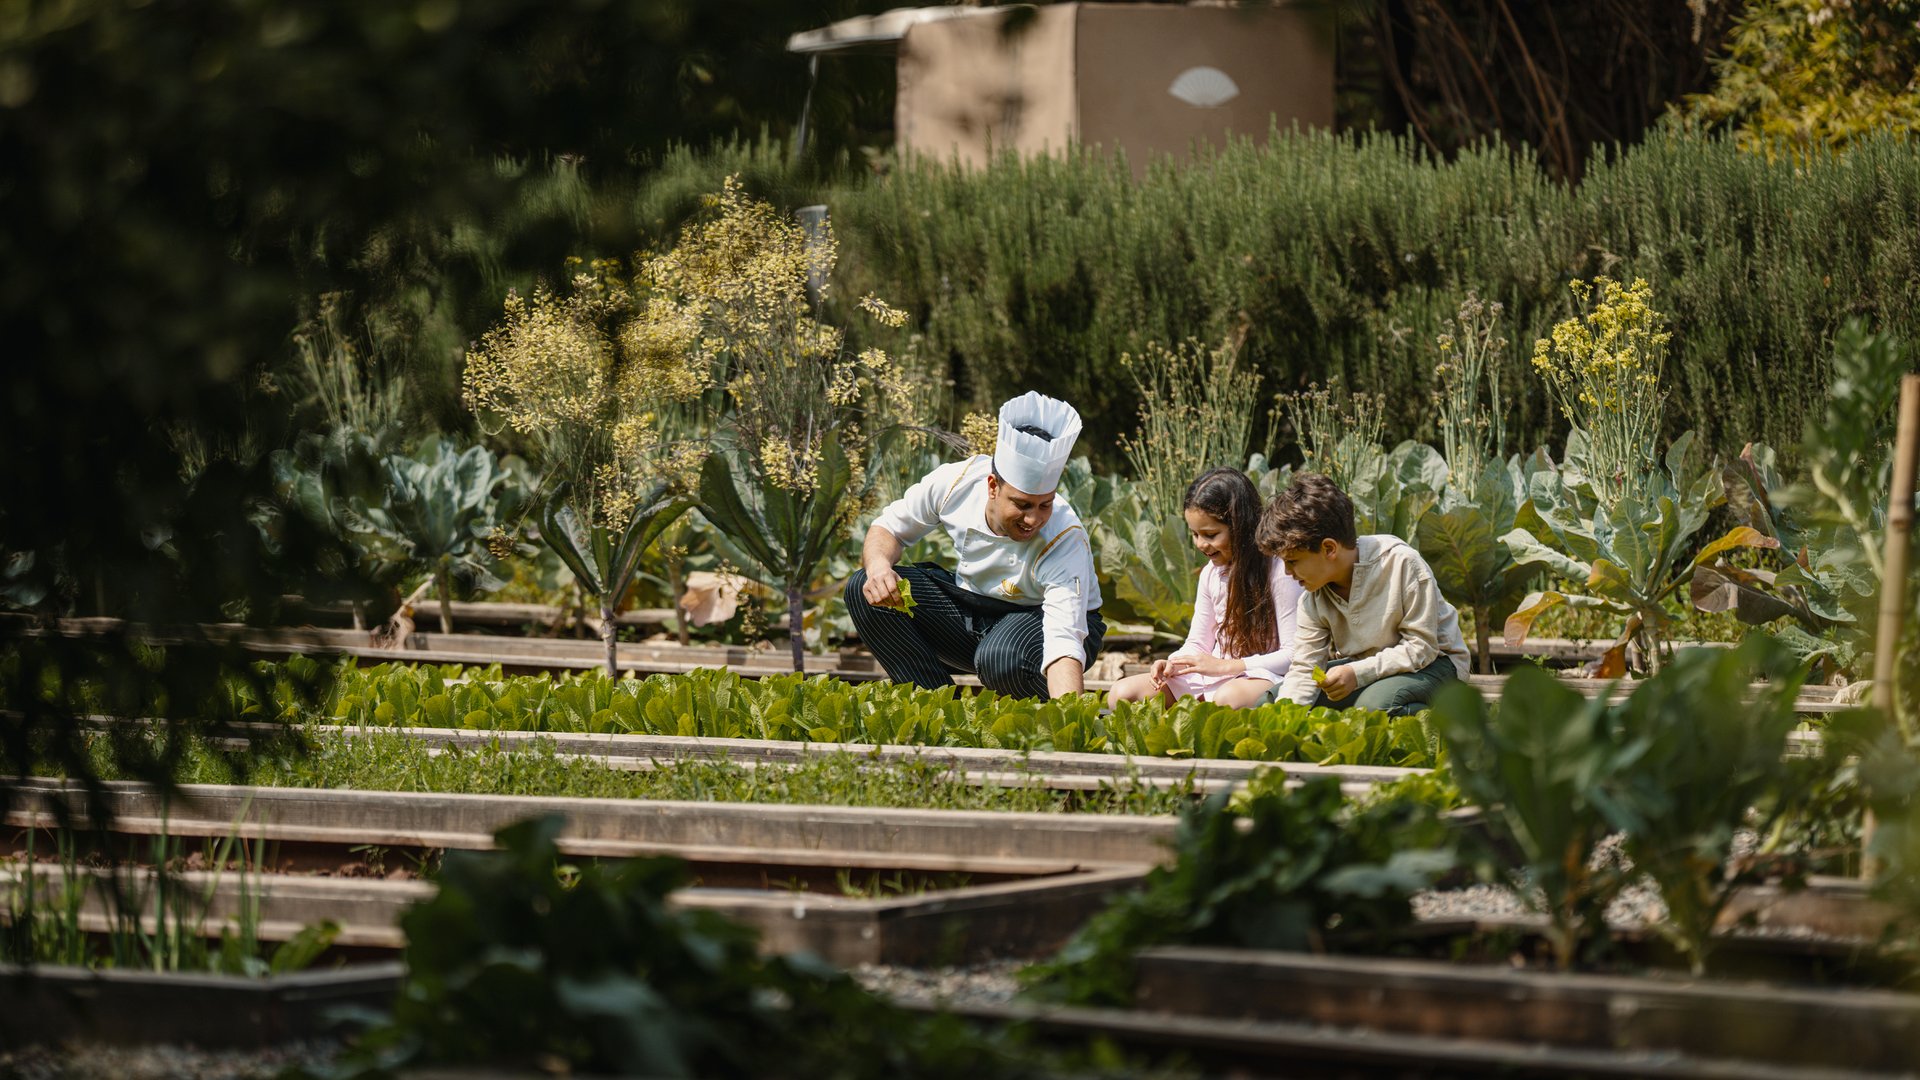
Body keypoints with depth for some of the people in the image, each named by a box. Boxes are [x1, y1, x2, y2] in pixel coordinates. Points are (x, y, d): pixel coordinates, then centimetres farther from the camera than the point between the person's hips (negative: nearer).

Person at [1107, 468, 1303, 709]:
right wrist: (1174, 663, -6)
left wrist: (1223, 666, -18)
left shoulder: (1279, 571, -11)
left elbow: (1293, 655, -15)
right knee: (1123, 692, -8)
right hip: (1215, 677, 7)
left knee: (1229, 698, -43)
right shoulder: (1211, 574, 11)